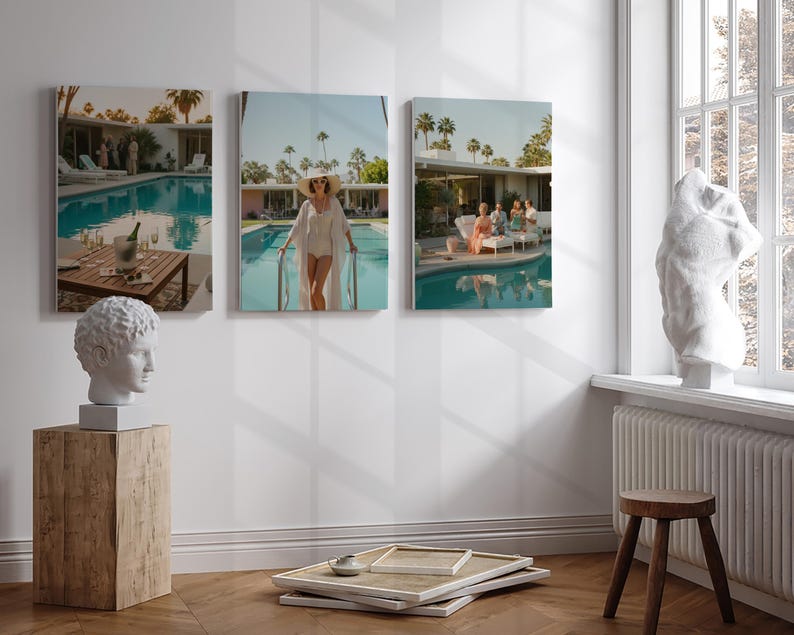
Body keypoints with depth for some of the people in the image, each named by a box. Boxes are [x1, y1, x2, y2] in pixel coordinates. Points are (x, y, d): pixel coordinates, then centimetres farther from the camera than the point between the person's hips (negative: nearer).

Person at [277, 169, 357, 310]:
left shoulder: (333, 202, 1)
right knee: (311, 291, 4)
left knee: (317, 291, -13)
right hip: (310, 250, 2)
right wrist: (285, 246, 7)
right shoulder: (307, 204, 4)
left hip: (326, 251, -2)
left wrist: (351, 244, 7)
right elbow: (297, 227, 11)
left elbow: (343, 223, 8)